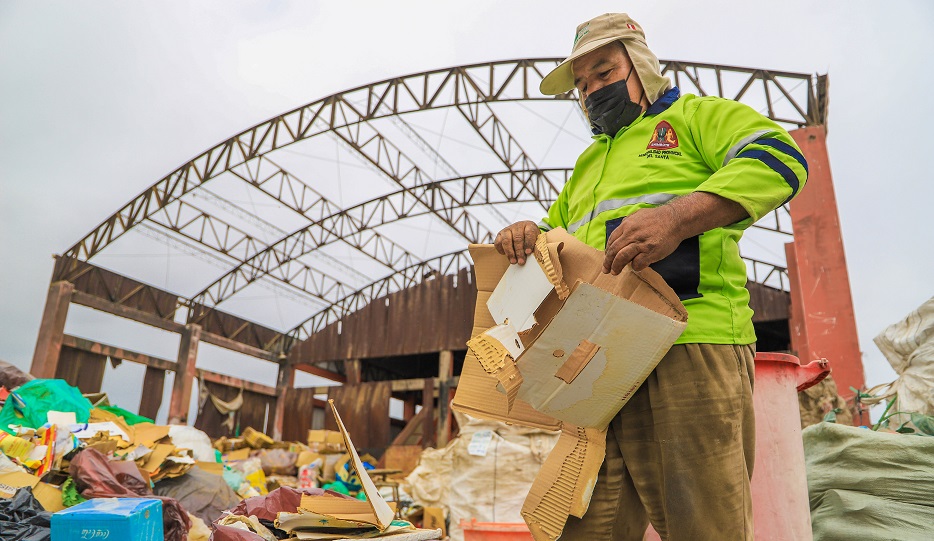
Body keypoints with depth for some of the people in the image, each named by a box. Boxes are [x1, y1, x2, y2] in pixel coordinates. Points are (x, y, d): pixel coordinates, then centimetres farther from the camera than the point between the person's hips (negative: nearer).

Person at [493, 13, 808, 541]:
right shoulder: (588, 165, 33)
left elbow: (779, 156, -6)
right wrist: (529, 235, 7)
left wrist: (678, 216, -22)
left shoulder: (697, 116, 12)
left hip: (688, 343, -6)